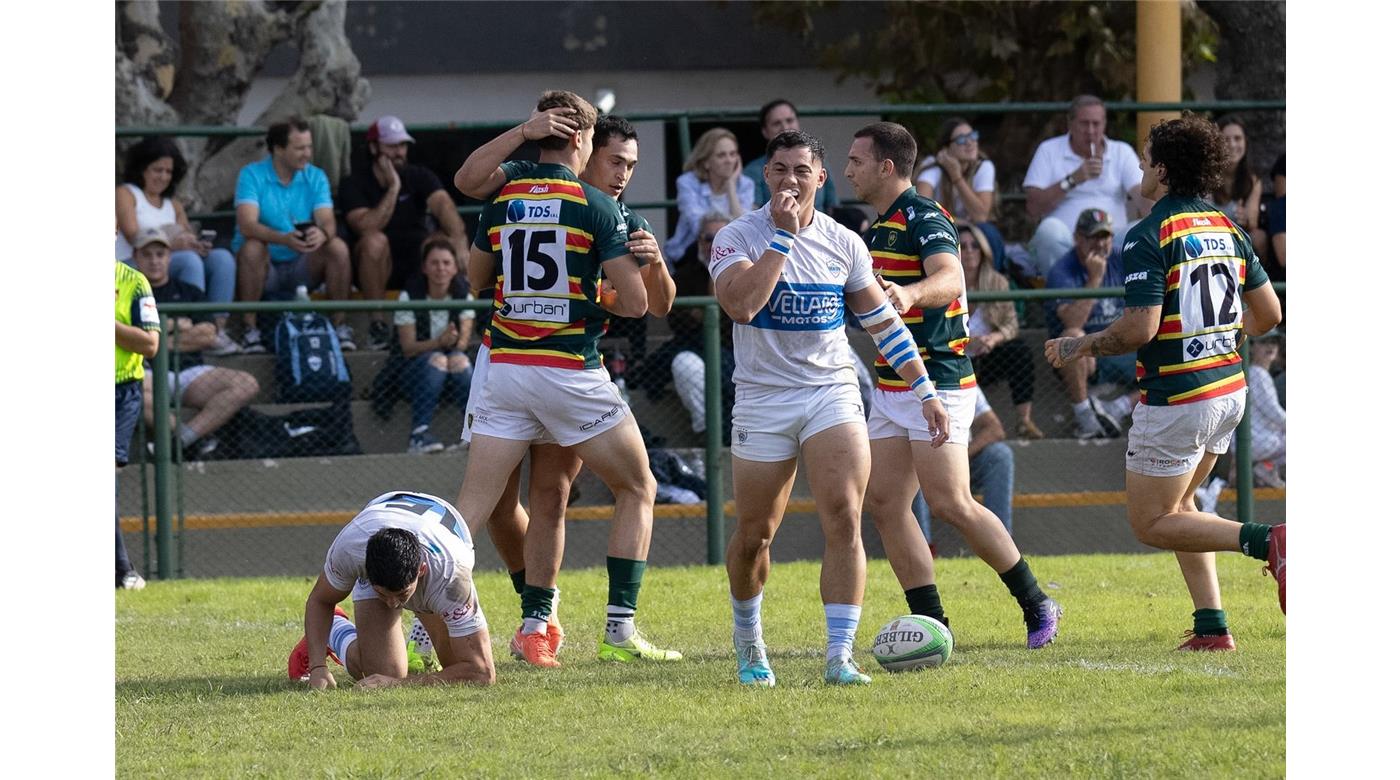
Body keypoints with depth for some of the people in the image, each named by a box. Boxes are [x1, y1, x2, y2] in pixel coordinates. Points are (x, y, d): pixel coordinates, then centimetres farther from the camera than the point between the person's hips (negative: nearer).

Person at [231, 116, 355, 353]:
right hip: (264, 270, -3)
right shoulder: (252, 175, -8)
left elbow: (327, 221, -10)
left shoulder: (316, 177, 4)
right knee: (252, 248, -34)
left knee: (338, 248, -23)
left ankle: (339, 325, -15)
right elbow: (247, 225, -23)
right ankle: (250, 329, -28)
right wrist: (284, 239, -41)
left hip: (301, 269, 3)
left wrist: (322, 234, -37)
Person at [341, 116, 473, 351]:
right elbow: (366, 228, -22)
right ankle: (377, 324, -26)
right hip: (375, 268, -2)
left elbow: (442, 204, -19)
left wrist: (459, 238, -39)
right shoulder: (355, 184, -5)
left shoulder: (419, 177, 2)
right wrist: (393, 188, -20)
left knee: (442, 241, -26)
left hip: (416, 265, 2)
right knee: (374, 241, -35)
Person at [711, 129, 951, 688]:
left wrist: (925, 391, 12)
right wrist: (784, 237, -21)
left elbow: (882, 321, 14)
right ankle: (747, 638, 32)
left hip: (833, 394, 1)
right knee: (754, 536, 5)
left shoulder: (843, 243, 4)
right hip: (762, 400, -1)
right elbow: (739, 305, -24)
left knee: (844, 520, -16)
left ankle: (839, 656, -16)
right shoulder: (737, 237, -6)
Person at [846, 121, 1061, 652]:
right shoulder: (881, 226, 16)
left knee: (950, 504, -12)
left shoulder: (924, 219, -14)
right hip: (891, 388, 10)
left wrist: (911, 294, -53)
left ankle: (1036, 604, 1)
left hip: (935, 384, -10)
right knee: (883, 503, 1)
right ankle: (930, 623, 3)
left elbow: (949, 278, -35)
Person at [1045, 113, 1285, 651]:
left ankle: (1266, 542, -17)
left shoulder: (1150, 236, -16)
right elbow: (1268, 314, 12)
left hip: (1176, 399, -8)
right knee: (1177, 504, 24)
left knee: (1151, 524, 4)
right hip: (1228, 389, 8)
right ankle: (1212, 626, 13)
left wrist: (1082, 346, -5)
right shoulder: (1228, 231, 8)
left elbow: (1140, 328, -22)